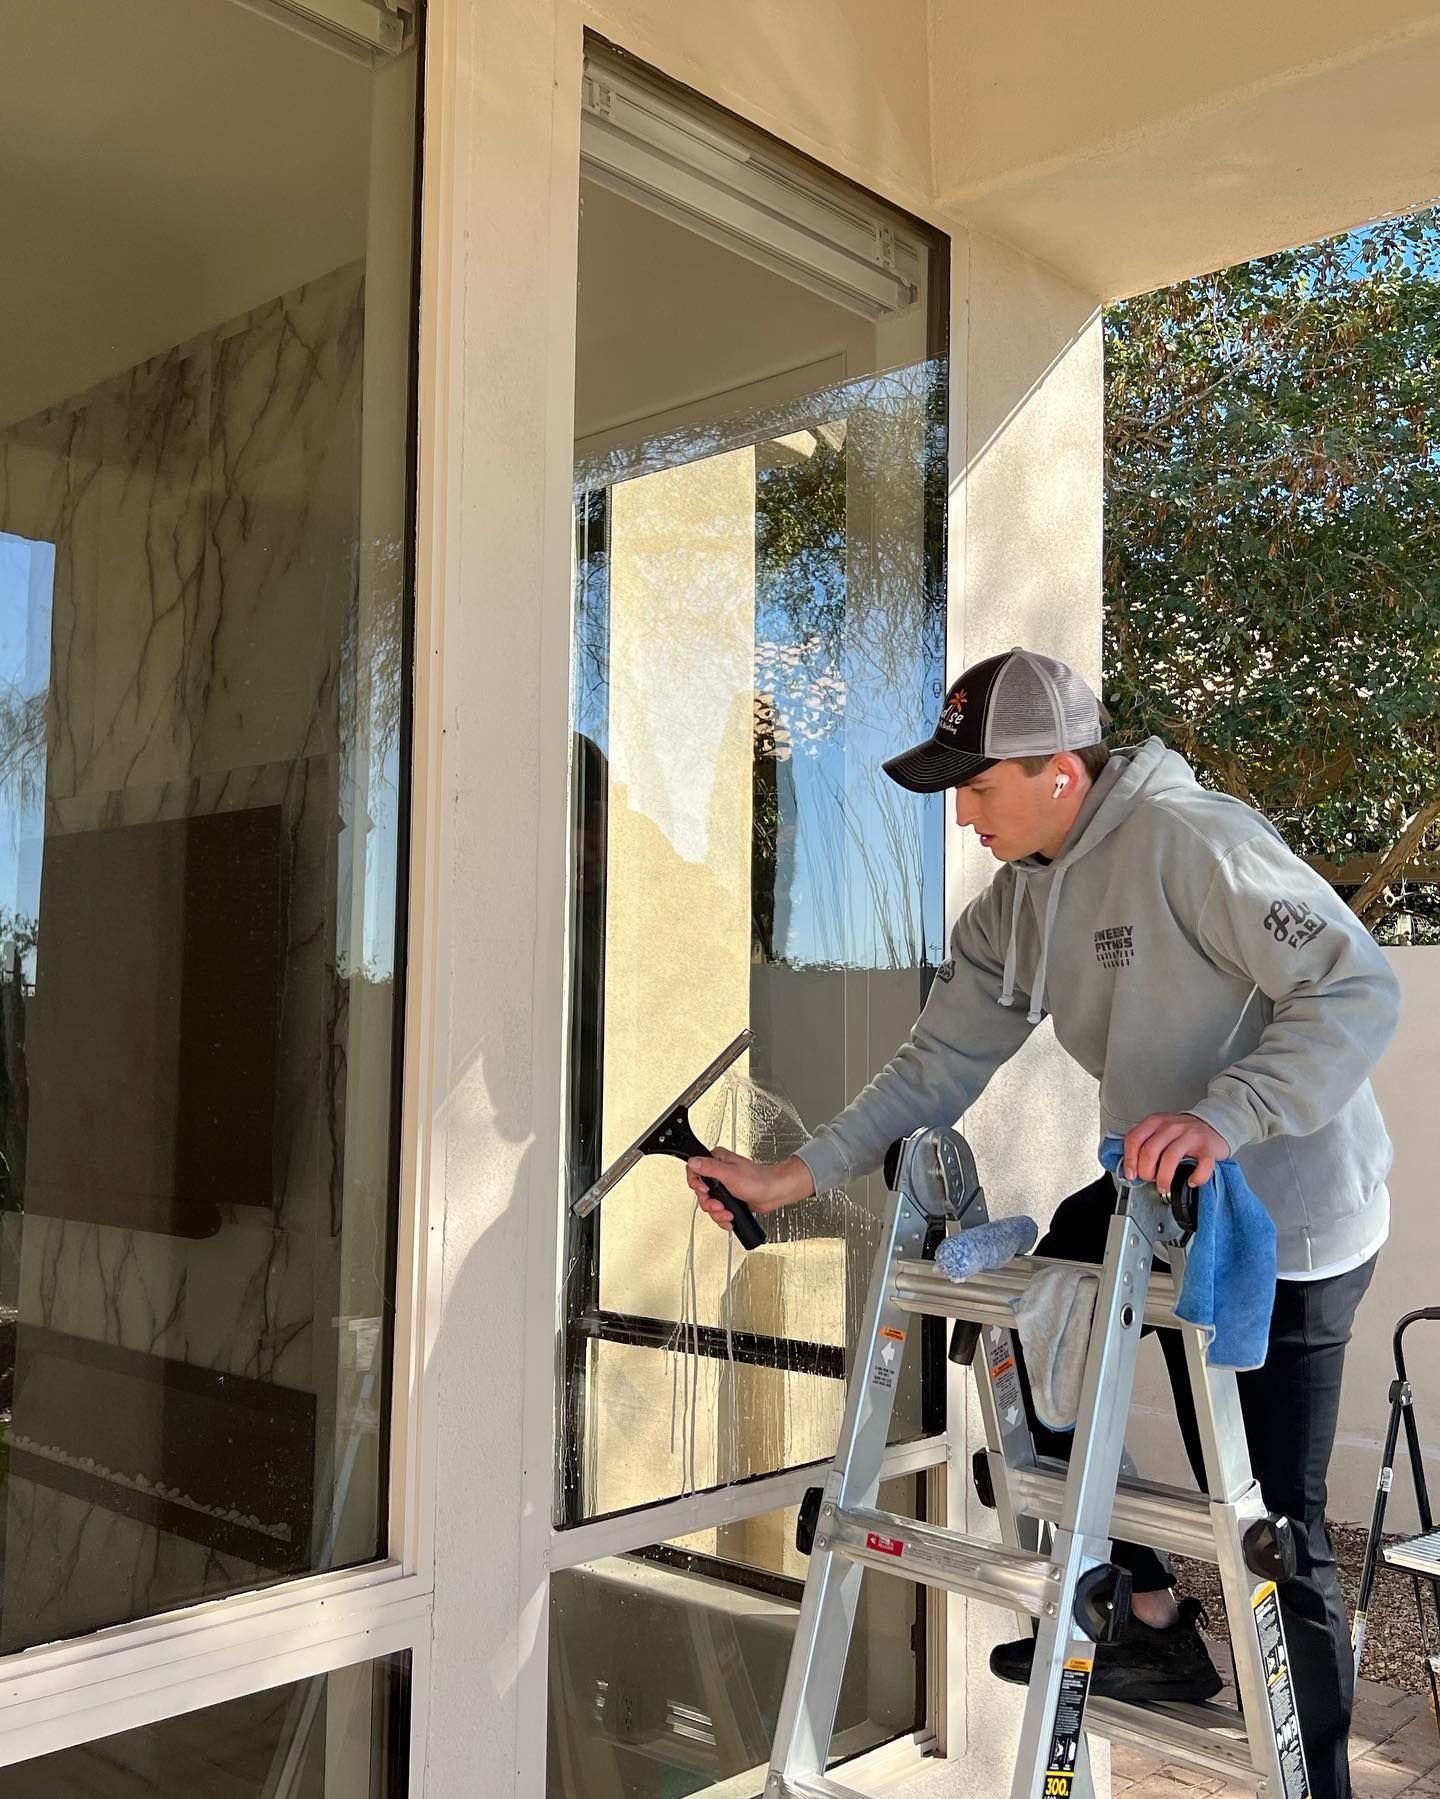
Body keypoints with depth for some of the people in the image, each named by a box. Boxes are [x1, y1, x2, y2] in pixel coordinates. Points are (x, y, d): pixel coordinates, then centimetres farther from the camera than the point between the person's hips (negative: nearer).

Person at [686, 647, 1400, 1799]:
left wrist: (1223, 1115, -38)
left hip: (1288, 1224, -8)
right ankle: (1155, 1627, 27)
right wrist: (795, 1177, -5)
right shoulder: (1015, 904, 1)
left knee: (1272, 1522, -1)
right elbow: (937, 1066, 1)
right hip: (1153, 1193, 8)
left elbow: (1359, 990, -26)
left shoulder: (1191, 842, -23)